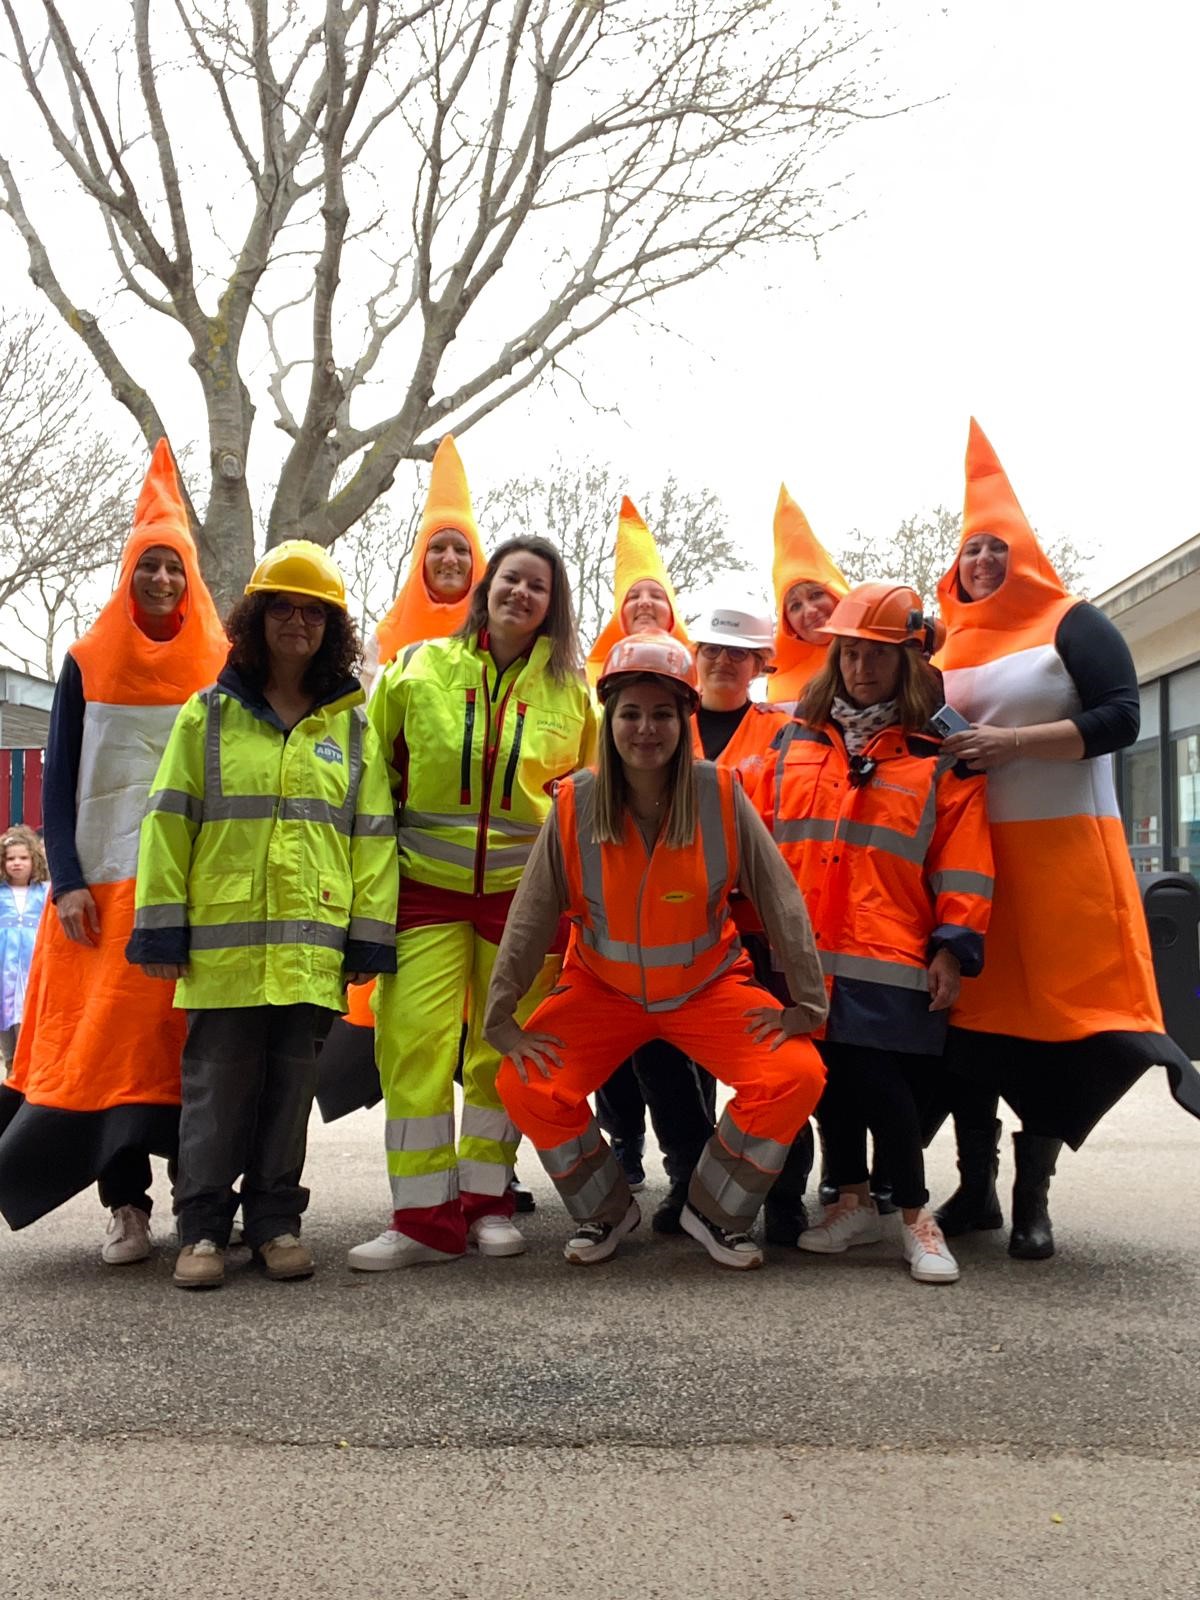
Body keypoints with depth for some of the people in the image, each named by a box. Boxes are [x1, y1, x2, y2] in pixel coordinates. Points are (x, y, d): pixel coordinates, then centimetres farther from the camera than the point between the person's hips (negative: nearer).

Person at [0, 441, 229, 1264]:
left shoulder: (221, 669, 5)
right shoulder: (87, 663, 7)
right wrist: (67, 881, -5)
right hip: (106, 880, 1)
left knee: (189, 1036, 0)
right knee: (107, 1036, -1)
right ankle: (126, 1206, 8)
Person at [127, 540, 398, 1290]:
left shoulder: (355, 730, 11)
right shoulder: (207, 716, 6)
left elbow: (372, 836, 8)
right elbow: (169, 822, 3)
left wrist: (371, 934, 2)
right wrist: (160, 926, -3)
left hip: (313, 942, 1)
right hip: (222, 938, -1)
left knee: (291, 1085, 8)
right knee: (217, 1083, 3)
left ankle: (276, 1220, 21)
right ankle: (203, 1226, 16)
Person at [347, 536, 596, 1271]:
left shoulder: (571, 689, 5)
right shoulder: (419, 668, 3)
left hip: (523, 891, 1)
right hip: (427, 885, 0)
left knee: (506, 1048, 6)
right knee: (414, 1040, -6)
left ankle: (486, 1199, 23)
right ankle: (425, 1215, 5)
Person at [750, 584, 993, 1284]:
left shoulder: (941, 756, 3)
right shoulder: (796, 742, 12)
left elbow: (963, 864, 0)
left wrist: (955, 947, -7)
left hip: (893, 961, -4)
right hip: (803, 953, 4)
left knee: (881, 1081, -7)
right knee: (830, 1077, 9)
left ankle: (915, 1212, 13)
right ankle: (854, 1202, 28)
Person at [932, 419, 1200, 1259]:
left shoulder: (1072, 623, 1)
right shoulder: (951, 648, 16)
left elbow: (1121, 717, -10)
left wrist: (1016, 742, -17)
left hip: (1060, 848, -5)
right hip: (967, 853, 5)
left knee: (1057, 1007, -3)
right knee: (971, 1013, 4)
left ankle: (1033, 1199, 6)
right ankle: (976, 1186, 15)